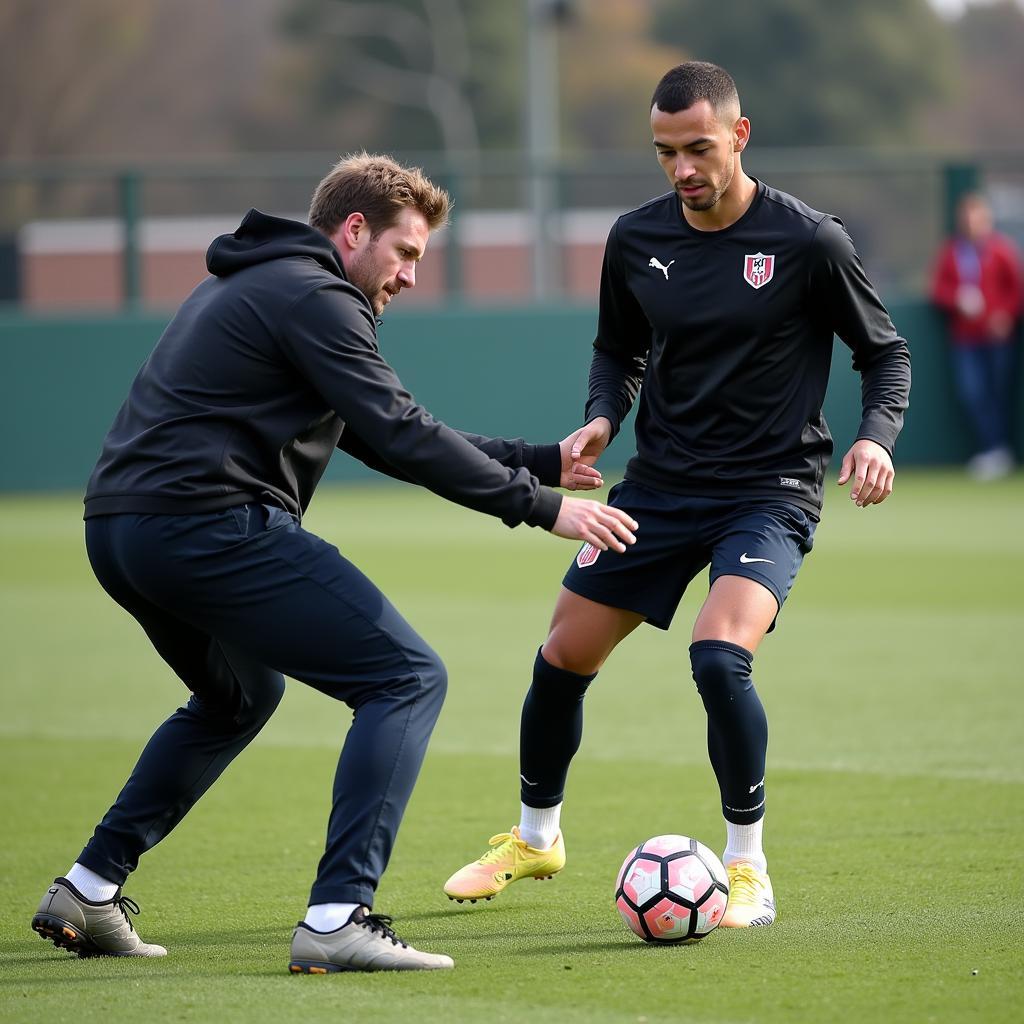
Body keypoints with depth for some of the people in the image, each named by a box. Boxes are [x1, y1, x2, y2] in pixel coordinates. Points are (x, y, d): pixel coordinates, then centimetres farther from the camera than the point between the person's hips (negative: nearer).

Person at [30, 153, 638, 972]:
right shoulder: (311, 296, -4)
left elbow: (380, 435, 29)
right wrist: (538, 504, -8)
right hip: (208, 526, -10)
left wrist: (539, 462, 26)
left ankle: (89, 893, 29)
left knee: (239, 697, 34)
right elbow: (400, 437, -13)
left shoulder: (254, 286, 27)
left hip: (119, 531, 10)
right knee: (407, 678, -7)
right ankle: (337, 920, -17)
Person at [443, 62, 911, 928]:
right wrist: (602, 418, -3)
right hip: (662, 484, 5)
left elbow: (887, 353, -2)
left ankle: (748, 870, -9)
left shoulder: (809, 241, -13)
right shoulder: (637, 240, 0)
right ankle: (535, 838, 35)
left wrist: (876, 435, -20)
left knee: (719, 655, -27)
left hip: (770, 492, -5)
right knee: (564, 658, 8)